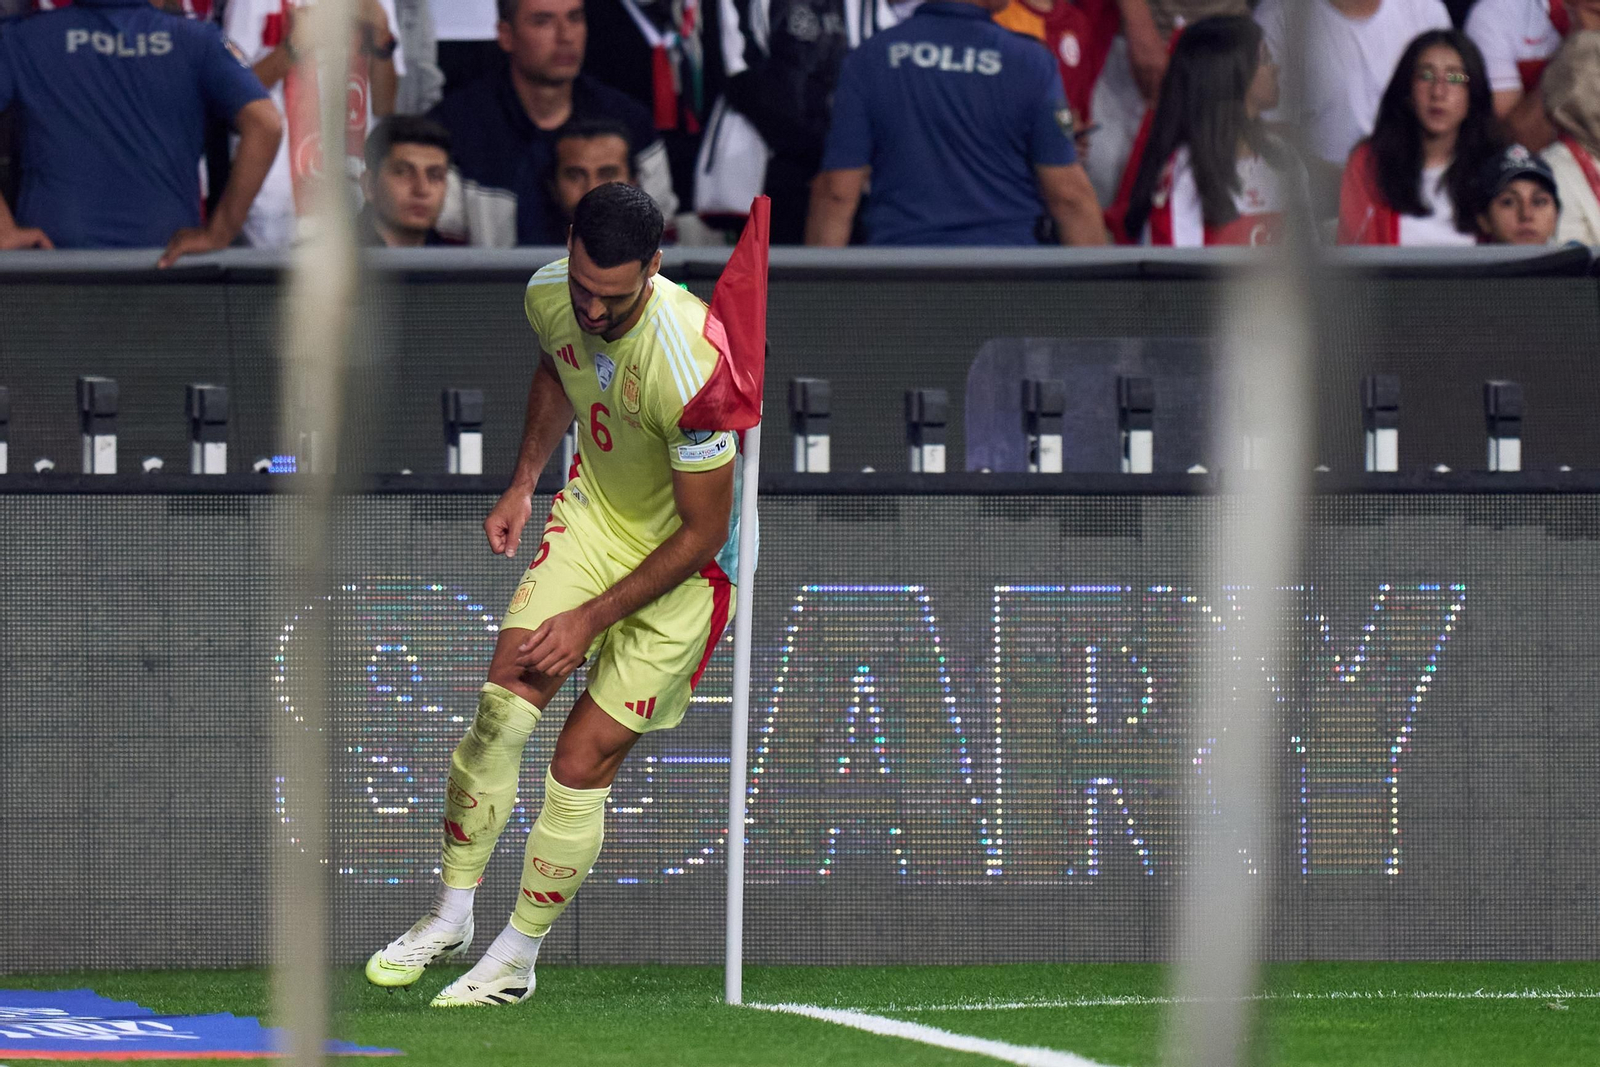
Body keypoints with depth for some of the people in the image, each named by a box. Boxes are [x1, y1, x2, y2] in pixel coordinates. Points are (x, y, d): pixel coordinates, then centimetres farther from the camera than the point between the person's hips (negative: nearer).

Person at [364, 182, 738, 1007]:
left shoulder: (689, 365, -35)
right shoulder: (550, 296, -15)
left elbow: (702, 533, -24)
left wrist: (590, 618, -19)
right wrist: (523, 484, 8)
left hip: (681, 566, -6)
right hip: (592, 516, 6)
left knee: (581, 763, -6)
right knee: (502, 705, -6)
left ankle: (517, 958, 13)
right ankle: (451, 916, 11)